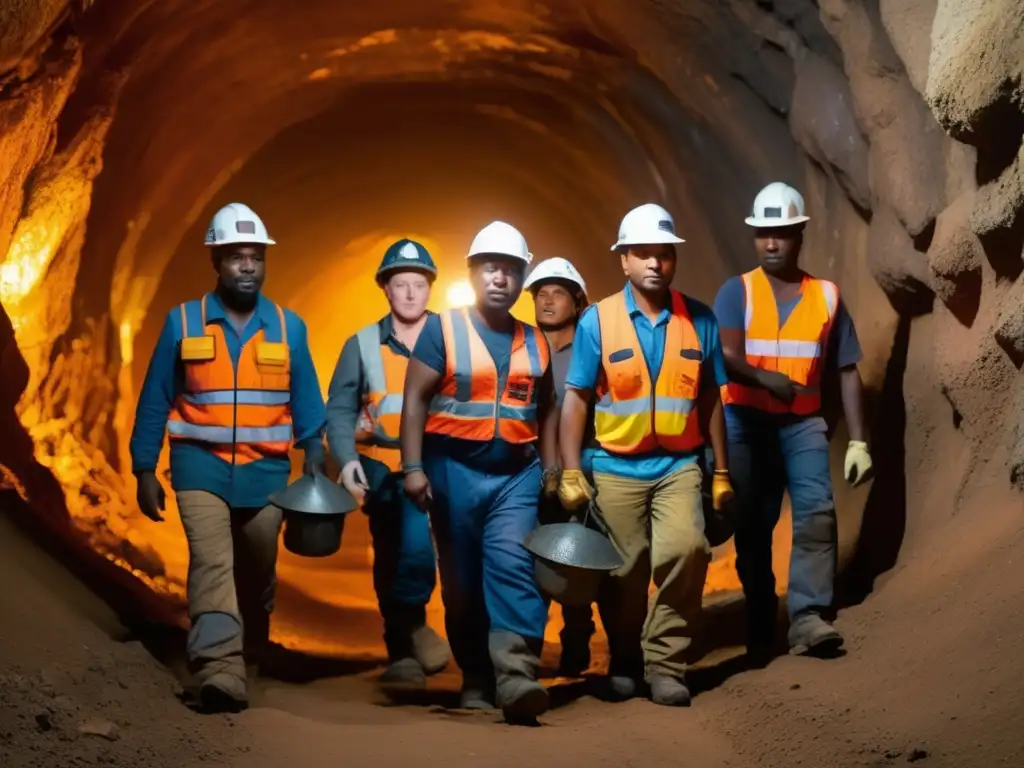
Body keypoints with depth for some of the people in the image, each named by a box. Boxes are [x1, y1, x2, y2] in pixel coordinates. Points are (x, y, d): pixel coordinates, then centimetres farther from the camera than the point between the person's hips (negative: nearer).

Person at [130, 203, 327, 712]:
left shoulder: (288, 327, 4)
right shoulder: (183, 322, 0)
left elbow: (306, 404, 5)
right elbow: (155, 402, 3)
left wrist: (314, 468, -3)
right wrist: (145, 471, 1)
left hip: (266, 473, 2)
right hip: (201, 467, -2)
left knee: (257, 574, 13)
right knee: (212, 564, -19)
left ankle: (249, 659, 34)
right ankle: (221, 674, -28)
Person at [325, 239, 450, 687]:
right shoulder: (362, 345, 7)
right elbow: (340, 409, 4)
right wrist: (346, 458, -11)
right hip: (382, 467, 1)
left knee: (416, 545, -19)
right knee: (390, 558, 4)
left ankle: (409, 622, 4)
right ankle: (402, 652, 14)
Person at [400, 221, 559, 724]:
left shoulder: (535, 343, 11)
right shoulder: (442, 328, -1)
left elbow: (546, 409, 19)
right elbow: (415, 399, -6)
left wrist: (551, 468, 12)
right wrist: (413, 466, -13)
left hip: (517, 473, 2)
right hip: (455, 468, -1)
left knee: (513, 564, -16)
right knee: (462, 578, 6)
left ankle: (516, 676, -24)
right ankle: (476, 679, 19)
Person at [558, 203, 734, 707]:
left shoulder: (699, 320, 2)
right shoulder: (597, 320, -3)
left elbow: (710, 399, 8)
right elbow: (576, 399, -1)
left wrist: (721, 472, 9)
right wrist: (570, 473, -6)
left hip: (678, 465, 0)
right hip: (616, 468, 0)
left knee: (686, 548, -22)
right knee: (625, 573, 8)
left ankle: (664, 663, -7)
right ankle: (624, 665, 30)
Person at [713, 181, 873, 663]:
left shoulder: (827, 295, 7)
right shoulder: (736, 292, 1)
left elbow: (847, 371, 8)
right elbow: (725, 357, -13)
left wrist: (858, 441, 2)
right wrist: (763, 377, -32)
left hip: (803, 422, 1)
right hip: (746, 421, -1)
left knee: (817, 512, -17)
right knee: (752, 525, 3)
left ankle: (807, 618, -21)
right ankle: (761, 629, 10)